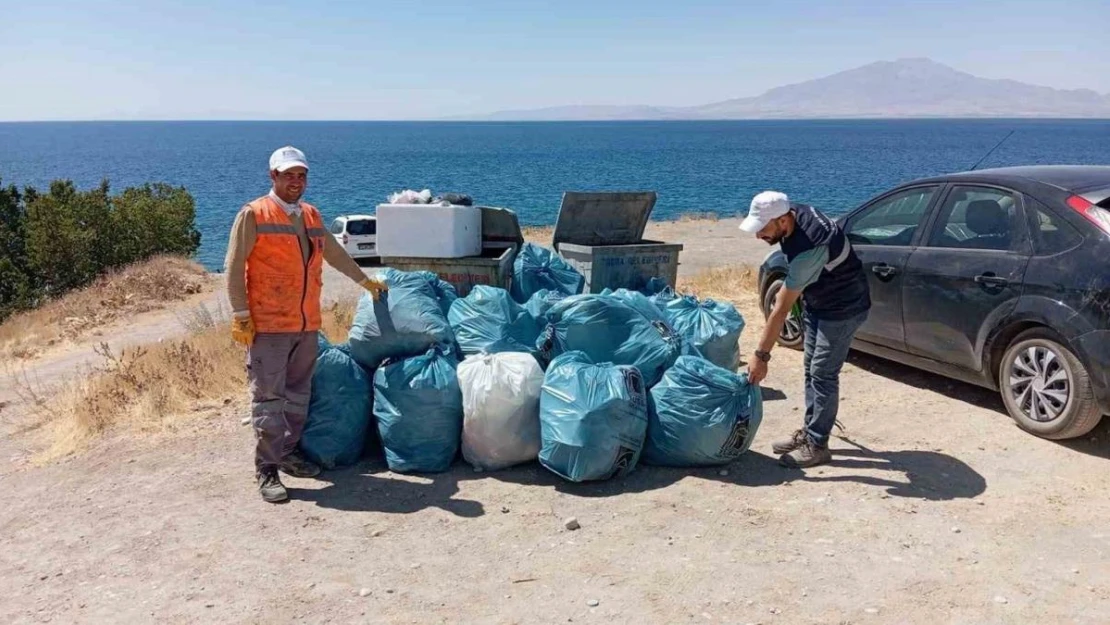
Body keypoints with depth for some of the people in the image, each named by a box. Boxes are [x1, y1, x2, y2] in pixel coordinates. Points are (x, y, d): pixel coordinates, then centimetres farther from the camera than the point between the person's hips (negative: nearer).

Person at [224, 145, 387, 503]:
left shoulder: (311, 216, 14)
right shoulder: (253, 215, -5)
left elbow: (335, 253, 28)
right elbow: (233, 268, -7)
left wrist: (364, 280, 34)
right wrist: (241, 316, -11)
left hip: (307, 325, 7)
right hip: (267, 326, -6)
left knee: (298, 393, 13)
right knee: (268, 397, -5)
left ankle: (289, 453, 26)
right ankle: (267, 469, 1)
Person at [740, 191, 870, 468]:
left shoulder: (808, 249, -36)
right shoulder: (797, 213, -12)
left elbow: (780, 310, -33)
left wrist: (761, 356, -29)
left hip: (843, 308, -9)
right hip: (817, 303, 10)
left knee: (823, 374, -7)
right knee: (812, 370, 13)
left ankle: (817, 445, 2)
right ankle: (809, 431, 24)